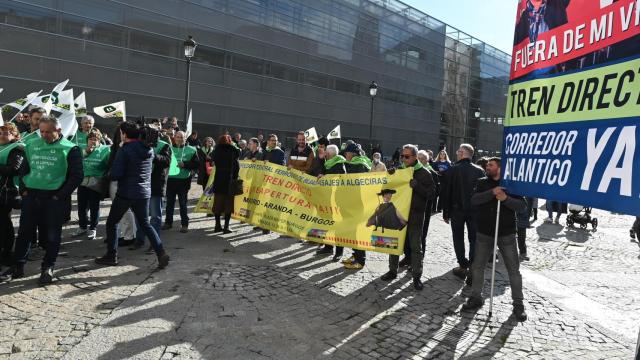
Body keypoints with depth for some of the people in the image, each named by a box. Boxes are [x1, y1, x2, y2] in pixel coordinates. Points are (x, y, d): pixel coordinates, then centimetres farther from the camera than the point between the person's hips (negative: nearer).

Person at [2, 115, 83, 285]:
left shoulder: (70, 149, -6)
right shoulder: (31, 145, 9)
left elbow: (76, 175, -9)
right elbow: (24, 168, 18)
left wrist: (60, 195, -12)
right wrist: (24, 189, 5)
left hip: (53, 198, -4)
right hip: (31, 196, 4)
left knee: (51, 235, 3)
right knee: (25, 232, 9)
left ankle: (48, 269, 15)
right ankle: (18, 266, 22)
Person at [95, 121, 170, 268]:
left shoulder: (125, 150, -14)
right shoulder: (149, 150, 4)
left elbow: (115, 175, -16)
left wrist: (111, 174, 4)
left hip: (126, 193, -5)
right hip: (144, 192, 6)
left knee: (112, 223, 13)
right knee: (145, 224, 14)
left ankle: (111, 256, 19)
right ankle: (161, 253, -1)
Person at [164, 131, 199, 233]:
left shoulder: (191, 150, 1)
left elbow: (196, 164, -4)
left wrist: (184, 165, -16)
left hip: (183, 180, -2)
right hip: (170, 179, 2)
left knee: (183, 203, 3)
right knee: (169, 202, 12)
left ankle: (184, 224, 11)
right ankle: (168, 222, 24)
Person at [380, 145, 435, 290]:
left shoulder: (424, 173, -4)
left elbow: (431, 192, -10)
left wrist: (417, 186, -24)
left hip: (415, 215, -4)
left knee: (415, 246, 3)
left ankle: (417, 276, 12)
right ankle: (393, 270, 25)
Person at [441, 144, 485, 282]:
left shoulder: (452, 170, -8)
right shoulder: (479, 171, -3)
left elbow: (446, 193, -6)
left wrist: (446, 213, 1)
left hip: (457, 210, -1)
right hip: (475, 210, 2)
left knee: (458, 238, 10)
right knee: (474, 239, 9)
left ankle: (463, 266, 9)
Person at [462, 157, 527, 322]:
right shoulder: (482, 183, 3)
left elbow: (522, 206, -11)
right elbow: (474, 200, -13)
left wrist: (506, 198, -27)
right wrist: (492, 193, -27)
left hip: (506, 234, -2)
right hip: (484, 233, 2)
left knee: (514, 269, 5)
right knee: (477, 266, 9)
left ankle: (518, 303, 20)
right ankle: (476, 297, 26)